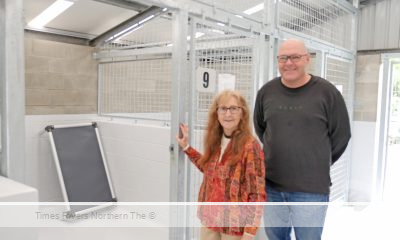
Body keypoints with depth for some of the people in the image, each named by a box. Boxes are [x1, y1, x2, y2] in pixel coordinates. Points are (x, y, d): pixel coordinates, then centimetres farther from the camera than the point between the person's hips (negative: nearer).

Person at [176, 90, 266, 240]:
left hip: (234, 225, -6)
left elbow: (257, 194, -16)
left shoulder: (250, 146, -17)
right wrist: (186, 147, 17)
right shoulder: (215, 141, 2)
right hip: (209, 220, 6)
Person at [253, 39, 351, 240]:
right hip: (271, 184, 4)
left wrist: (318, 164, 9)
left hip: (311, 188, -3)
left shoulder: (327, 92, -7)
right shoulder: (266, 92, 3)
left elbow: (341, 135, 2)